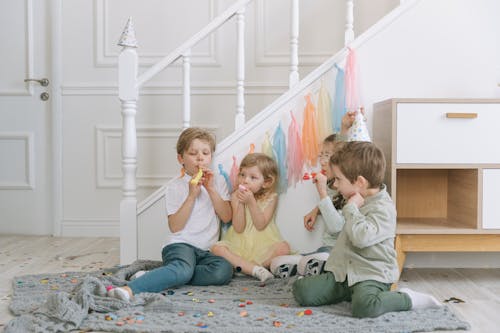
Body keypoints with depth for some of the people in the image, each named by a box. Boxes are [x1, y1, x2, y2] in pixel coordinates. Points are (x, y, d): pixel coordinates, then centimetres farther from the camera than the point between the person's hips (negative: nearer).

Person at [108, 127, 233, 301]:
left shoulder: (218, 182, 16)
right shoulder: (175, 186, 6)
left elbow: (226, 217, 3)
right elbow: (175, 227, -5)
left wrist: (211, 189, -4)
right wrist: (192, 195, -11)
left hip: (207, 250, 4)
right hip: (181, 245, -3)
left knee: (224, 270, -31)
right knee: (183, 269, -39)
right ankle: (130, 289, -47)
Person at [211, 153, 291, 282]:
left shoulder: (271, 197, -4)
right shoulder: (236, 196, -1)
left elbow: (260, 225, -14)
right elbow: (238, 228, -9)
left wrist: (251, 201, -24)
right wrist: (241, 203, -20)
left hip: (263, 245, -1)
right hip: (239, 245, 1)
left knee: (283, 247, -28)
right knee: (217, 248, -24)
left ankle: (244, 267, -24)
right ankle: (255, 269, -32)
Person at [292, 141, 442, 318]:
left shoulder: (383, 208, -15)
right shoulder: (359, 201, 13)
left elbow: (362, 237, -30)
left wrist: (351, 208, -20)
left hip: (372, 274, -8)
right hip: (343, 271, 8)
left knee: (363, 306, -38)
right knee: (301, 290, -8)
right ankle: (350, 291, 8)